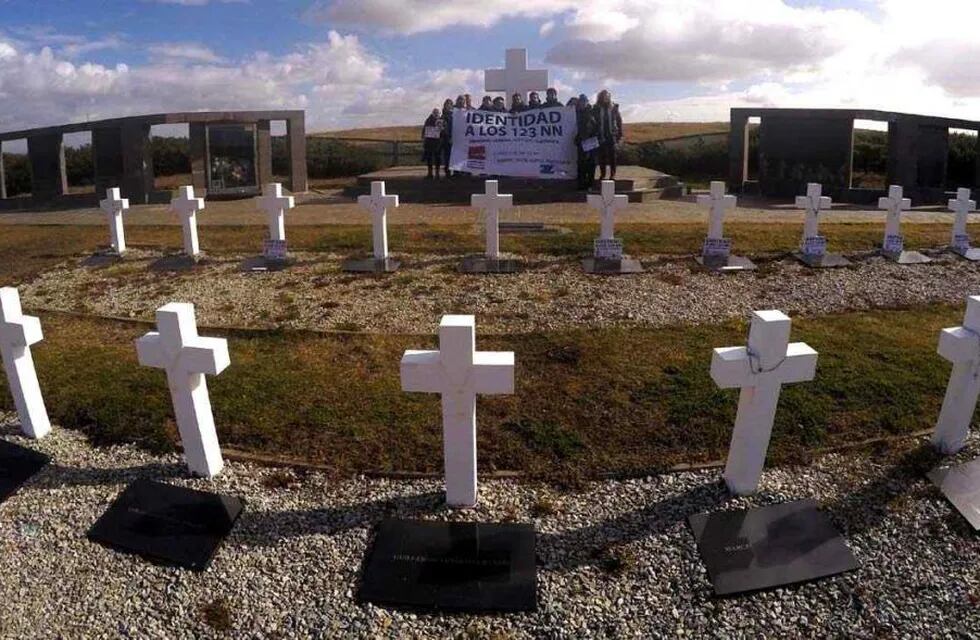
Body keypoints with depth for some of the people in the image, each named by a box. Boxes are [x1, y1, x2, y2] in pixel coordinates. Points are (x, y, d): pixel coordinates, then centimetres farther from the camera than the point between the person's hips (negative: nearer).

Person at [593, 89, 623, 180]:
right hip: (600, 135, 0)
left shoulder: (614, 107, 4)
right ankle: (602, 174, 13)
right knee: (601, 155, 4)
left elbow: (619, 121, 6)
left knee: (612, 154, -1)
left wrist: (620, 134, 2)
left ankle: (613, 174, 6)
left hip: (612, 135, 0)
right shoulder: (596, 108, 3)